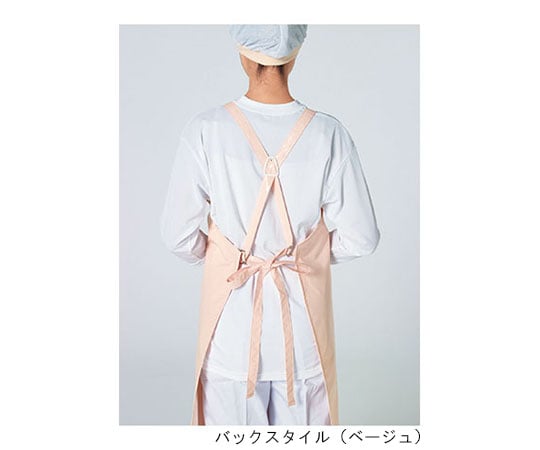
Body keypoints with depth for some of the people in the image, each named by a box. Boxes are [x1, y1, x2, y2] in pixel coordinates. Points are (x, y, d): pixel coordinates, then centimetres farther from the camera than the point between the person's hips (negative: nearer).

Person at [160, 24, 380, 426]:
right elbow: (360, 237, -8)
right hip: (302, 318, 1)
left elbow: (178, 232, -8)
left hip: (231, 319, 0)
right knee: (302, 419, 20)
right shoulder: (328, 133, -13)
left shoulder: (207, 130, -14)